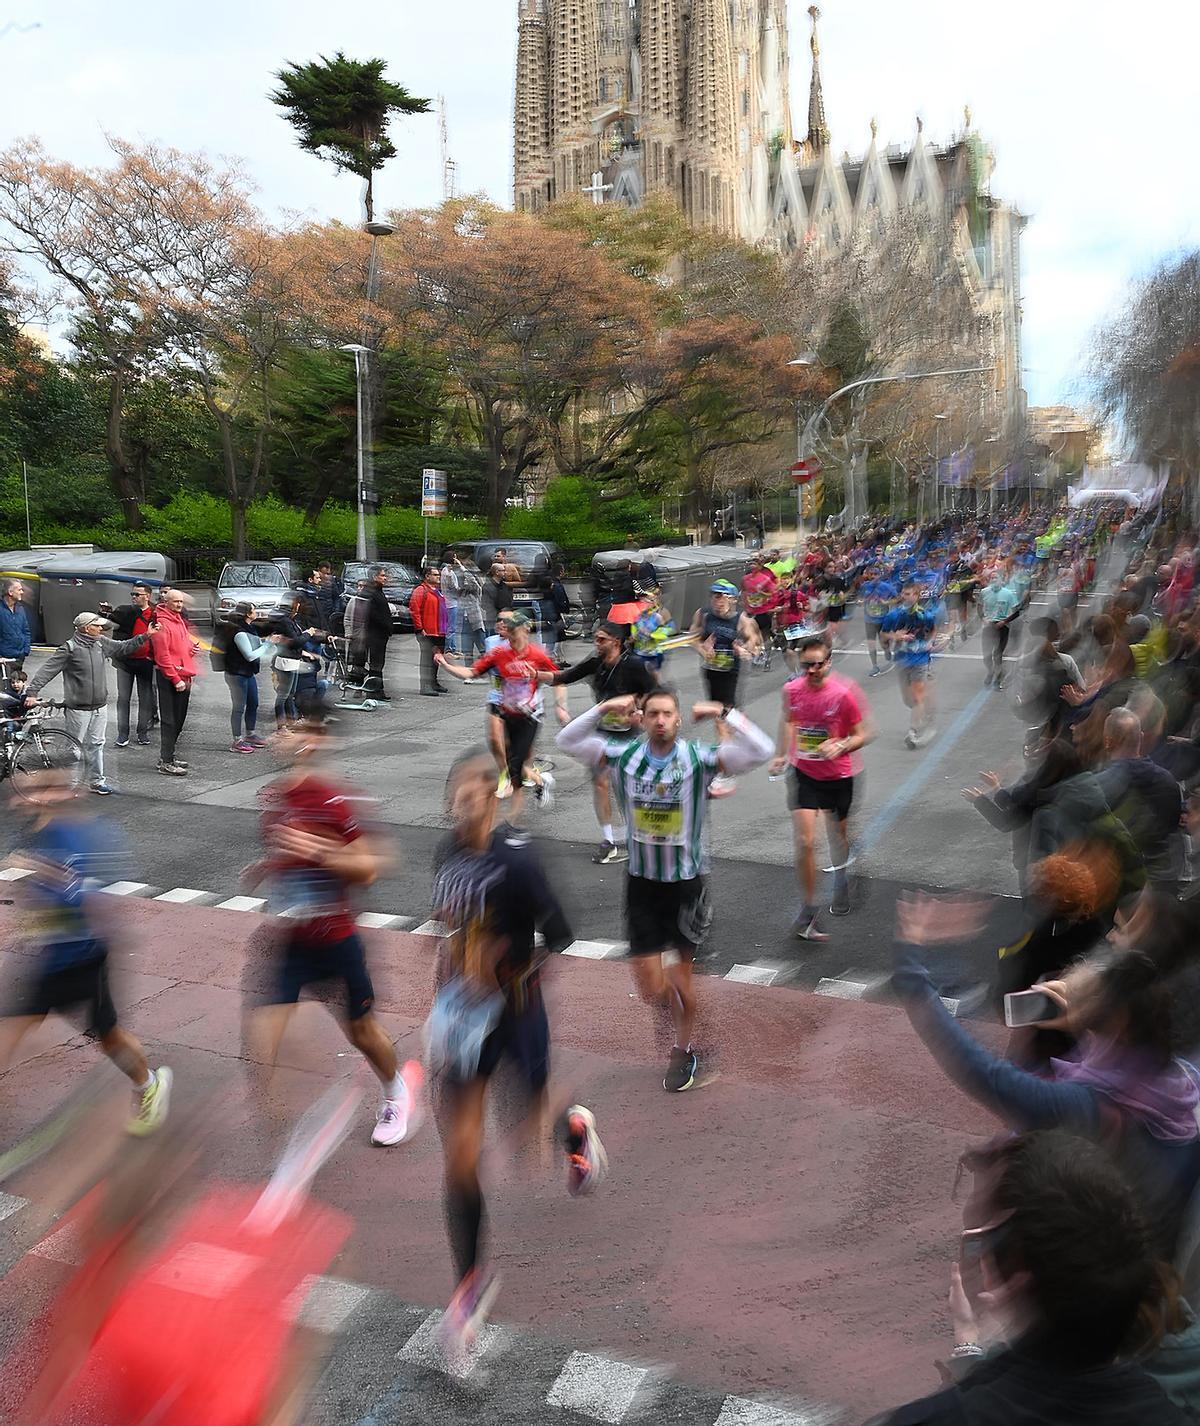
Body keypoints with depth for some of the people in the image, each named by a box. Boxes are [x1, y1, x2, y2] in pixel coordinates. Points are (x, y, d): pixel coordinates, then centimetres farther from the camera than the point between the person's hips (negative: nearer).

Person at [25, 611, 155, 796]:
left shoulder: (101, 642, 4)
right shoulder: (69, 648, -14)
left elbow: (123, 647, 19)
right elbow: (47, 670, -15)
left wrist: (145, 636, 13)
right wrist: (32, 691, -21)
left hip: (100, 707, 6)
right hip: (78, 709, -6)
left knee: (96, 745, 12)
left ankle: (96, 781, 21)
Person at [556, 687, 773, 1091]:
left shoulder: (699, 759, -13)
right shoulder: (624, 755, -5)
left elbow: (761, 751, -21)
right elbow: (567, 742, -4)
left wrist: (723, 713, -23)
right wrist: (603, 709, -13)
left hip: (686, 880, -2)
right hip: (642, 880, 2)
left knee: (681, 975, 12)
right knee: (649, 989, 4)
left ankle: (683, 1051, 35)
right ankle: (678, 1007, 40)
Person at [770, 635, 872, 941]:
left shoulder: (844, 693, -16)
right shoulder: (792, 690, -6)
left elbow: (863, 735, -9)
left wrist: (841, 746, -27)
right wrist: (781, 754, 11)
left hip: (838, 776, -1)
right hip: (803, 773, 1)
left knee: (838, 837, 17)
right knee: (804, 842, -9)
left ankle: (841, 882, 49)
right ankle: (808, 911, 2)